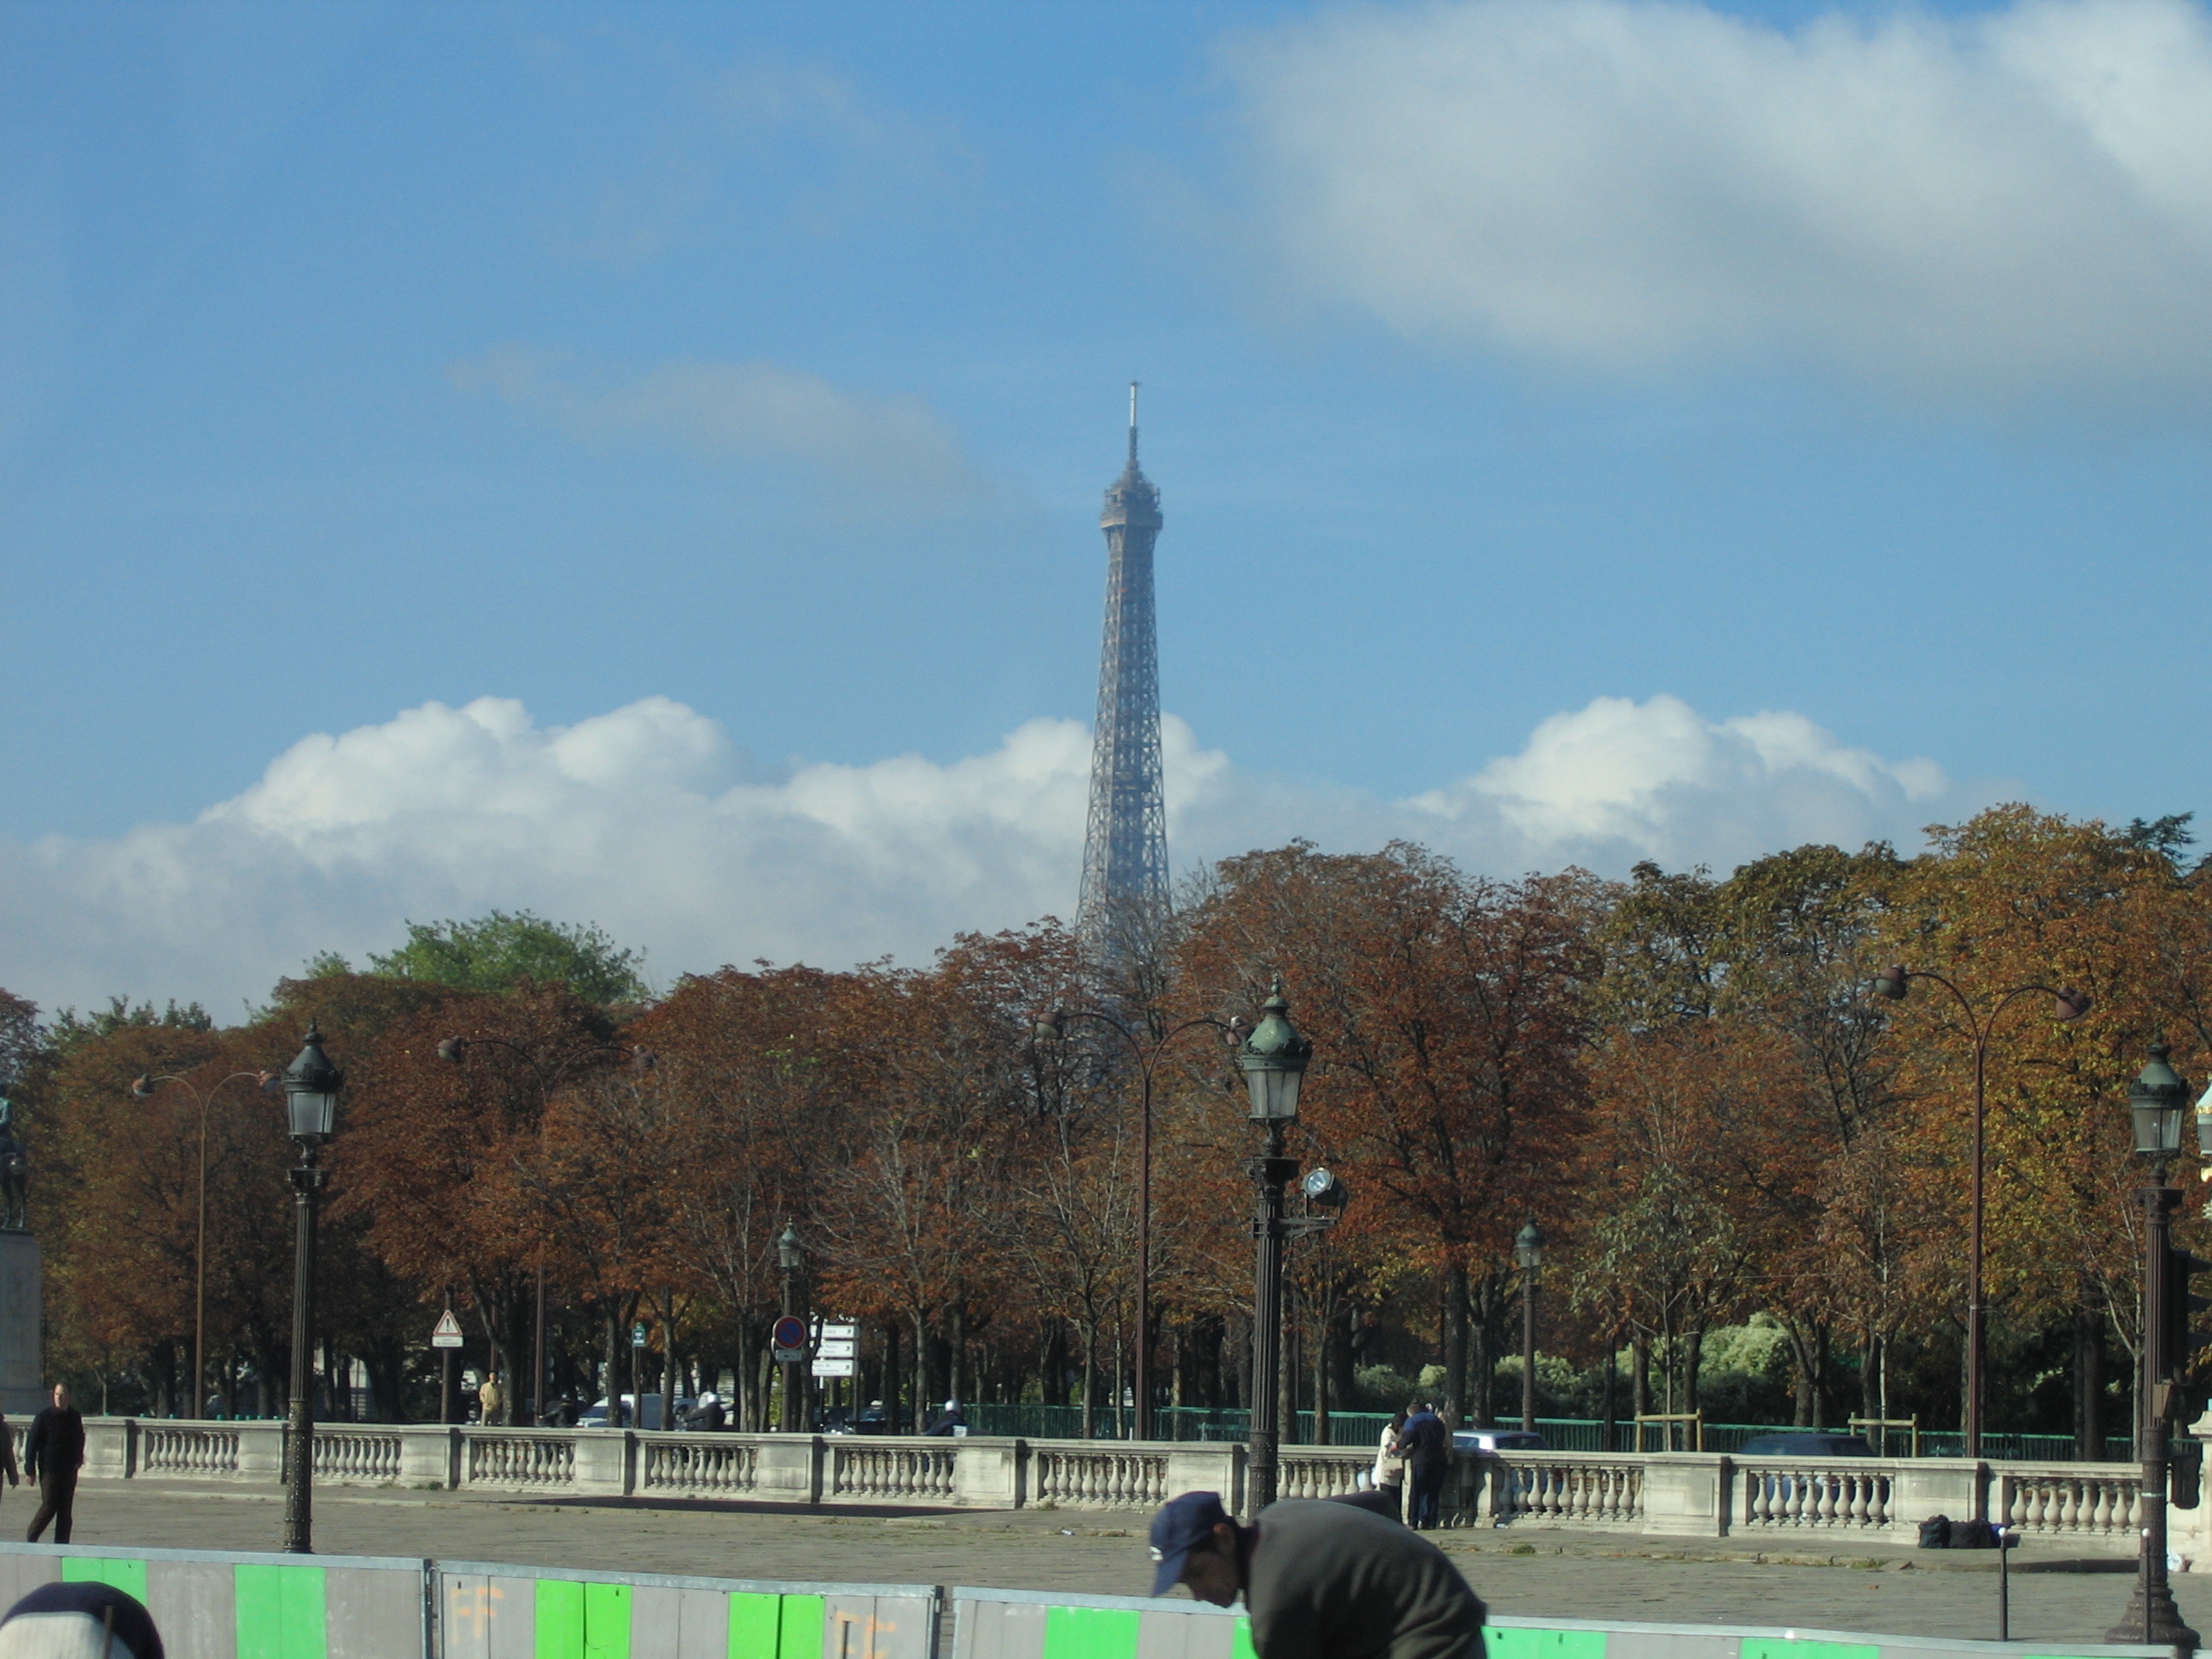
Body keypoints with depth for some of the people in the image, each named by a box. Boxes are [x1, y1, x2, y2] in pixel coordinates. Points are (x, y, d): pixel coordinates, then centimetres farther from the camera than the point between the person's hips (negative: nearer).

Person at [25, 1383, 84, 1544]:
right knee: (49, 1507, -8)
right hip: (49, 1470, -5)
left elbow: (80, 1439, 25)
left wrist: (79, 1459, 9)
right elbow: (31, 1444, -6)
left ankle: (62, 1544, 8)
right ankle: (31, 1538, 9)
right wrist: (31, 1470, -10)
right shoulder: (44, 1417, -7)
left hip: (69, 1470, 5)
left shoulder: (74, 1417, 7)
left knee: (66, 1510, 3)